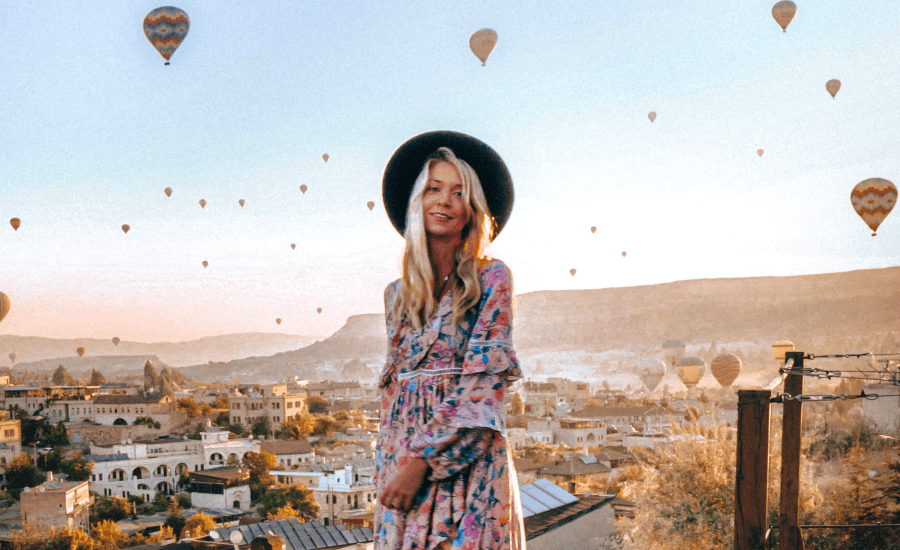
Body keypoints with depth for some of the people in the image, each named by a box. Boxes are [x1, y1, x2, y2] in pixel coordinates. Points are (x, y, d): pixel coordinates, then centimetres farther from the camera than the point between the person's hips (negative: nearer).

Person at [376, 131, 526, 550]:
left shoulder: (492, 279, -3)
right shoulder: (398, 294, 12)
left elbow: (484, 383, -11)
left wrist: (422, 460, -16)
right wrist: (387, 465, 11)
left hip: (468, 458, -4)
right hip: (402, 457, 4)